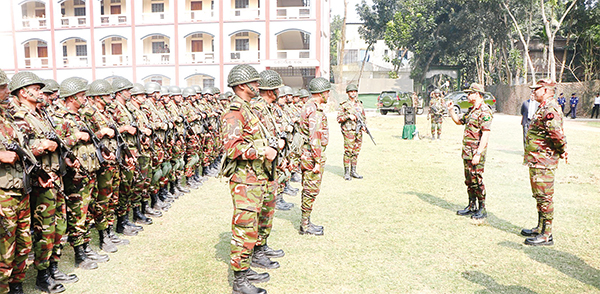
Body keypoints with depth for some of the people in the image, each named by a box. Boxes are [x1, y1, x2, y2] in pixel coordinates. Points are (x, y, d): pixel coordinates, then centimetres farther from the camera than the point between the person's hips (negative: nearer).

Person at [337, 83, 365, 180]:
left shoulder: (360, 104, 14)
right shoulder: (344, 105, -2)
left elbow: (364, 117, 21)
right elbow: (339, 118, -4)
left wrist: (364, 125, 3)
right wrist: (348, 116, -17)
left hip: (359, 131, 5)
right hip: (349, 131, -5)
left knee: (356, 152, 9)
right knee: (348, 152, -7)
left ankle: (353, 171, 17)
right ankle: (346, 173, -1)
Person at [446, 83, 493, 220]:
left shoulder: (484, 111, -15)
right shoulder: (471, 110, 14)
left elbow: (486, 134, -21)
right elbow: (458, 121, 31)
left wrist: (478, 154, -24)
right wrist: (450, 110, 17)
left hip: (476, 152, -9)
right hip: (467, 152, 9)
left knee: (477, 180, -3)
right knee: (469, 180, 14)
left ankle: (482, 209, 9)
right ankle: (471, 207, 25)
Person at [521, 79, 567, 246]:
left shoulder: (550, 109, -18)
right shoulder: (543, 108, 16)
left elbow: (556, 133, -29)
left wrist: (562, 151, -15)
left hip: (543, 162, -11)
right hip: (537, 161, 11)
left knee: (544, 198, -4)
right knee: (540, 197, 18)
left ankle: (546, 235, 3)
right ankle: (540, 228, 30)